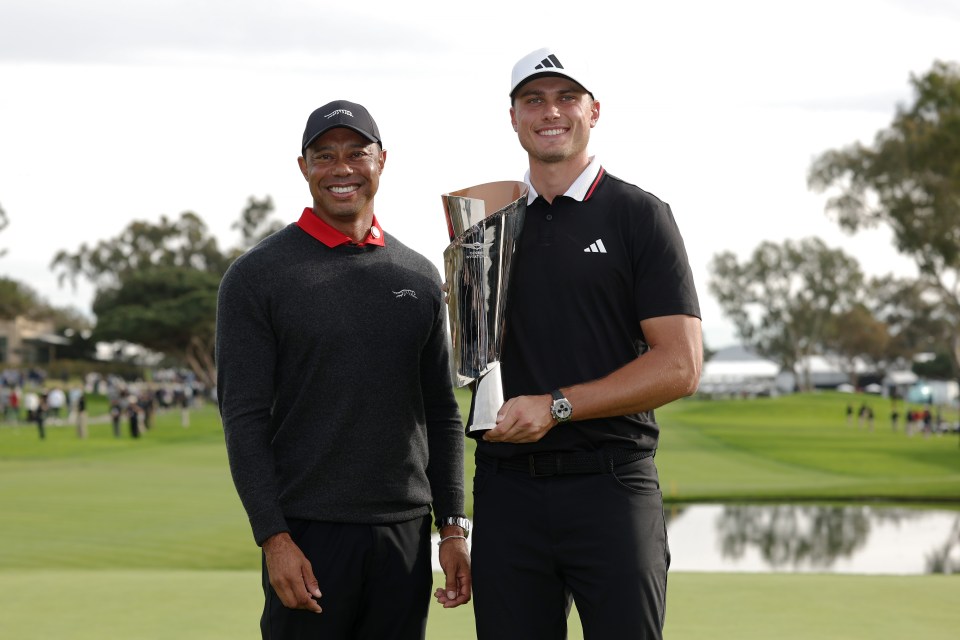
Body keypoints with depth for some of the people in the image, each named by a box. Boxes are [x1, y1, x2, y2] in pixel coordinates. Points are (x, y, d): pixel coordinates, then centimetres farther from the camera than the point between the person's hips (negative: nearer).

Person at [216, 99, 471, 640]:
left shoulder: (420, 277, 11)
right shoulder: (257, 276, -2)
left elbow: (441, 412, 14)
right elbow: (244, 418, -7)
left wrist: (454, 527, 7)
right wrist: (274, 538, -14)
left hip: (405, 533, 4)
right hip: (309, 534, -4)